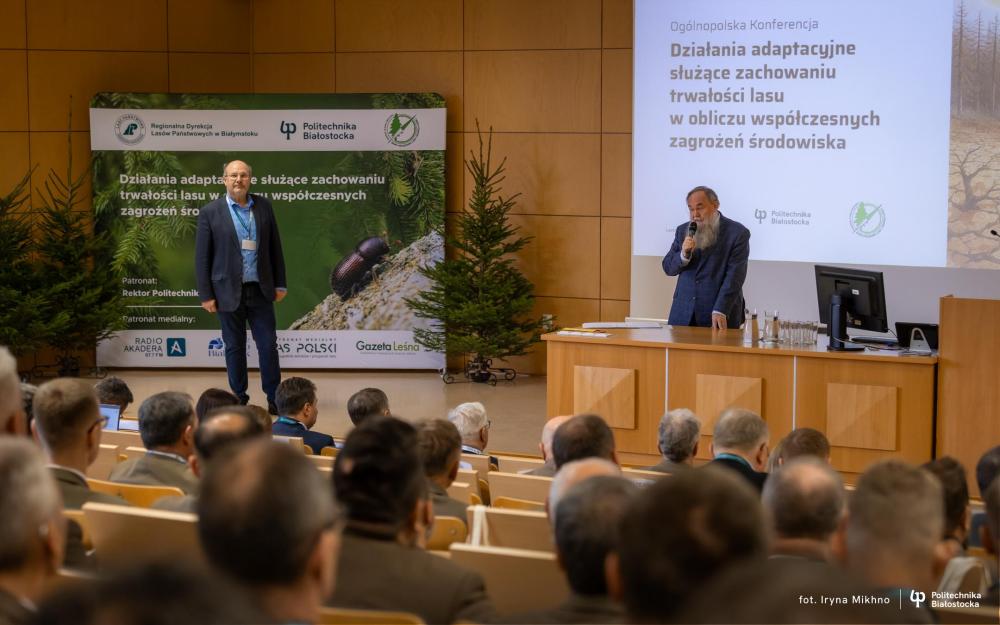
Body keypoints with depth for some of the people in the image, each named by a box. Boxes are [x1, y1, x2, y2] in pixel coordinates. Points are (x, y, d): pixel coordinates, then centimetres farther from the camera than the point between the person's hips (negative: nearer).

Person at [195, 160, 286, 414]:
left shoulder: (263, 207, 5)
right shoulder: (210, 212, -4)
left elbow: (275, 247, 10)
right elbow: (201, 257, -3)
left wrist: (280, 283, 8)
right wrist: (206, 295, -6)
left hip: (260, 290, 2)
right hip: (229, 292, -2)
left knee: (268, 345, 1)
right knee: (234, 347, 7)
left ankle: (275, 399, 9)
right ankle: (239, 400, 16)